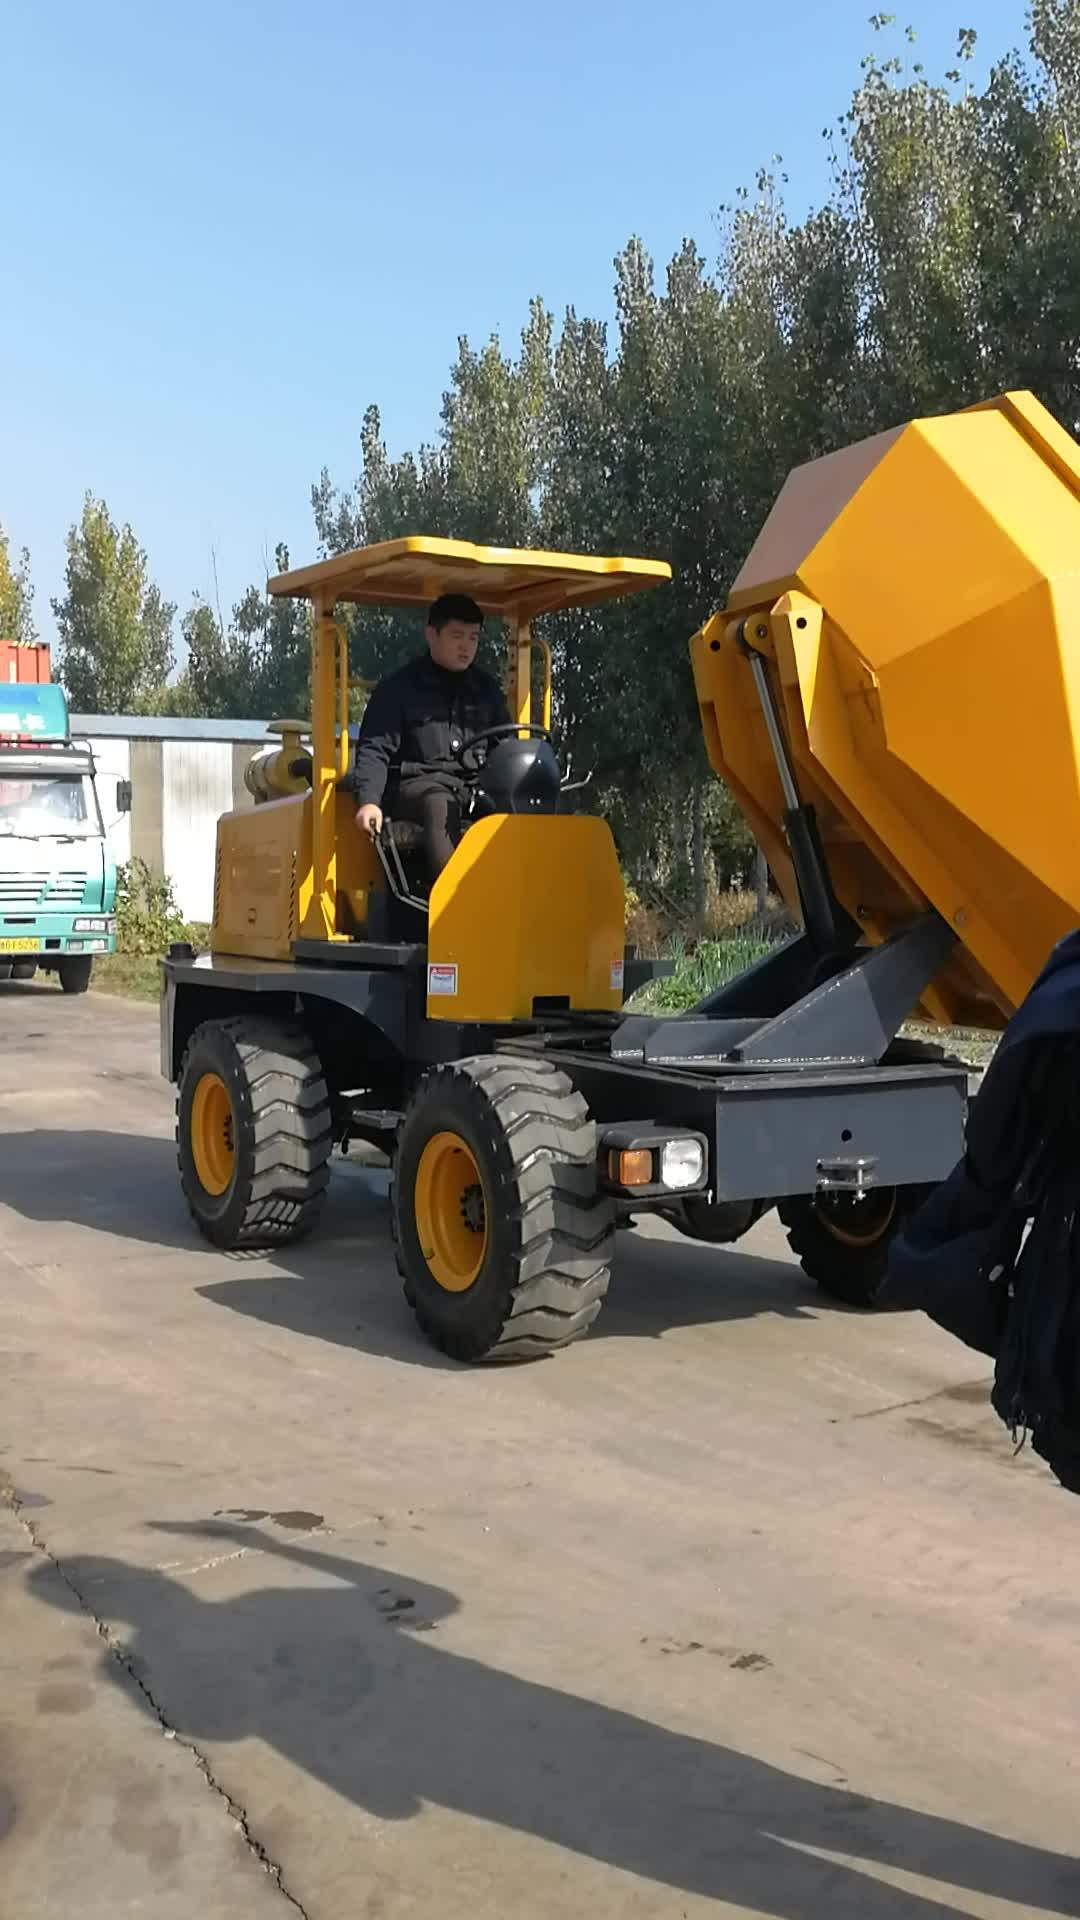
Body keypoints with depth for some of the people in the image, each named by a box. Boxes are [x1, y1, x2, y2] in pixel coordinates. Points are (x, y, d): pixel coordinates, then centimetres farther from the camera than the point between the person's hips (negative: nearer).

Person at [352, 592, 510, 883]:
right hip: (418, 784, -4)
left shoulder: (486, 689, 22)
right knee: (441, 807, -39)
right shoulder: (398, 687, 8)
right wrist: (369, 800, -16)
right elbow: (375, 749, 1)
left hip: (479, 785, 4)